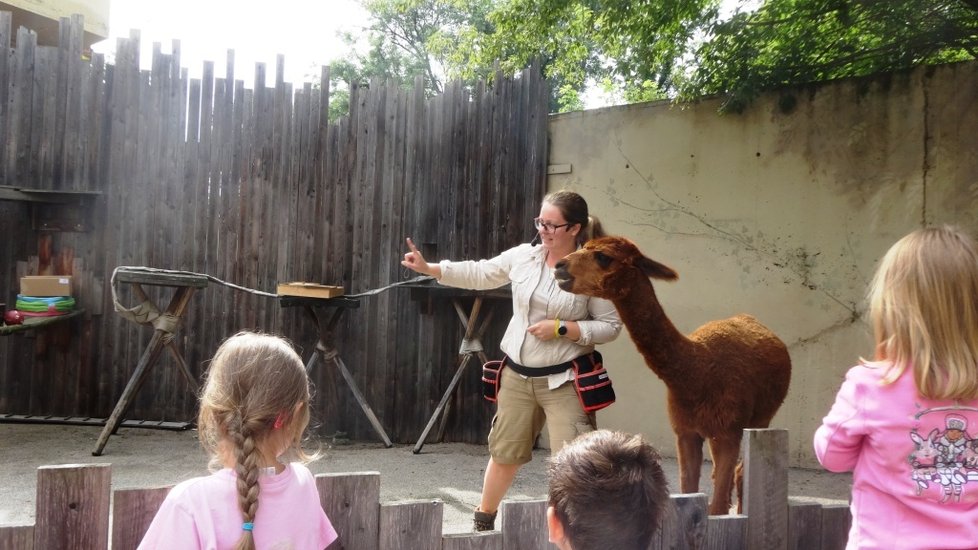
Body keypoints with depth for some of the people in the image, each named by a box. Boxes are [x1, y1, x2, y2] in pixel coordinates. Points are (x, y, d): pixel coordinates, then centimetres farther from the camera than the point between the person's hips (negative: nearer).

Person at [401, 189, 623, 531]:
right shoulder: (523, 256, 0)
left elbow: (611, 326, -9)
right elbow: (478, 274, 8)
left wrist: (561, 329, -19)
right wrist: (428, 268, 1)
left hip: (563, 381, -4)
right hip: (517, 376, 4)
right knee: (504, 454, 18)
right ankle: (484, 518, 39)